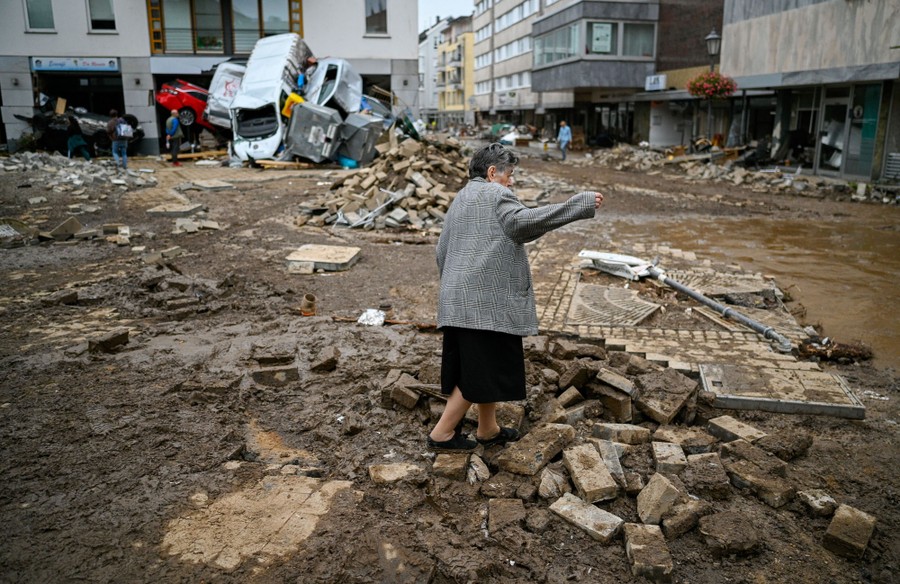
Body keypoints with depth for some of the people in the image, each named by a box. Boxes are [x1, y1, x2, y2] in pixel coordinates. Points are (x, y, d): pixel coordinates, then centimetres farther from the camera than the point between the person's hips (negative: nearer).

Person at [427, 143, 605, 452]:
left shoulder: (460, 200, 23)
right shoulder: (493, 193, -5)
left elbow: (442, 252, 24)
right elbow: (521, 222, -23)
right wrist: (580, 204, -22)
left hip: (460, 300, 10)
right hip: (487, 298, -10)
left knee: (489, 366, 17)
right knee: (483, 368, -2)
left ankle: (488, 429, 27)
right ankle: (442, 433, 4)